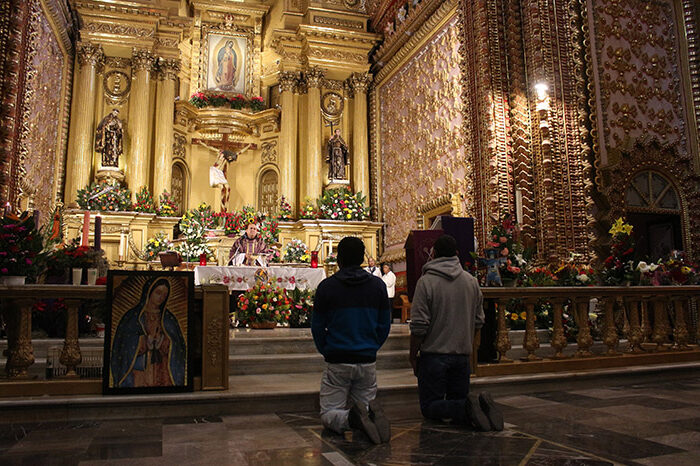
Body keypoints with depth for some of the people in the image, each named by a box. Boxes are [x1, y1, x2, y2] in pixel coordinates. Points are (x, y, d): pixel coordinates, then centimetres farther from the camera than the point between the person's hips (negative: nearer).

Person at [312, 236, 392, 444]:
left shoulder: (327, 286, -6)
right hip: (368, 361, 3)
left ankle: (353, 418, -24)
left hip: (337, 363, -3)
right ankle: (370, 413, -18)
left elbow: (317, 326, 1)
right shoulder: (378, 285, 2)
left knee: (329, 413, 8)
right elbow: (385, 324, 7)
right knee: (365, 406, 17)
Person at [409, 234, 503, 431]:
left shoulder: (426, 282, -12)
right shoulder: (471, 281, 5)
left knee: (429, 407, 6)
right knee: (458, 400, 17)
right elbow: (478, 321, 11)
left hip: (434, 354, -5)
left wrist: (413, 355, -3)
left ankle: (466, 409, -21)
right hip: (462, 355, 5)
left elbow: (419, 326, -15)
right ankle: (481, 406, -15)